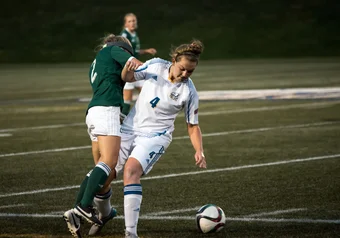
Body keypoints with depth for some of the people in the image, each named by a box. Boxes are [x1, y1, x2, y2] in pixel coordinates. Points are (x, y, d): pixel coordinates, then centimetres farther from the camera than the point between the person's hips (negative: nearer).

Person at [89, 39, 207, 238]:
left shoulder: (189, 92, -12)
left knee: (131, 170, -30)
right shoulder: (156, 66, -7)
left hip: (155, 136, -4)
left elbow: (193, 126, -3)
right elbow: (128, 77, 9)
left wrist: (199, 151, -19)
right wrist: (128, 68, -14)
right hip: (129, 129, 4)